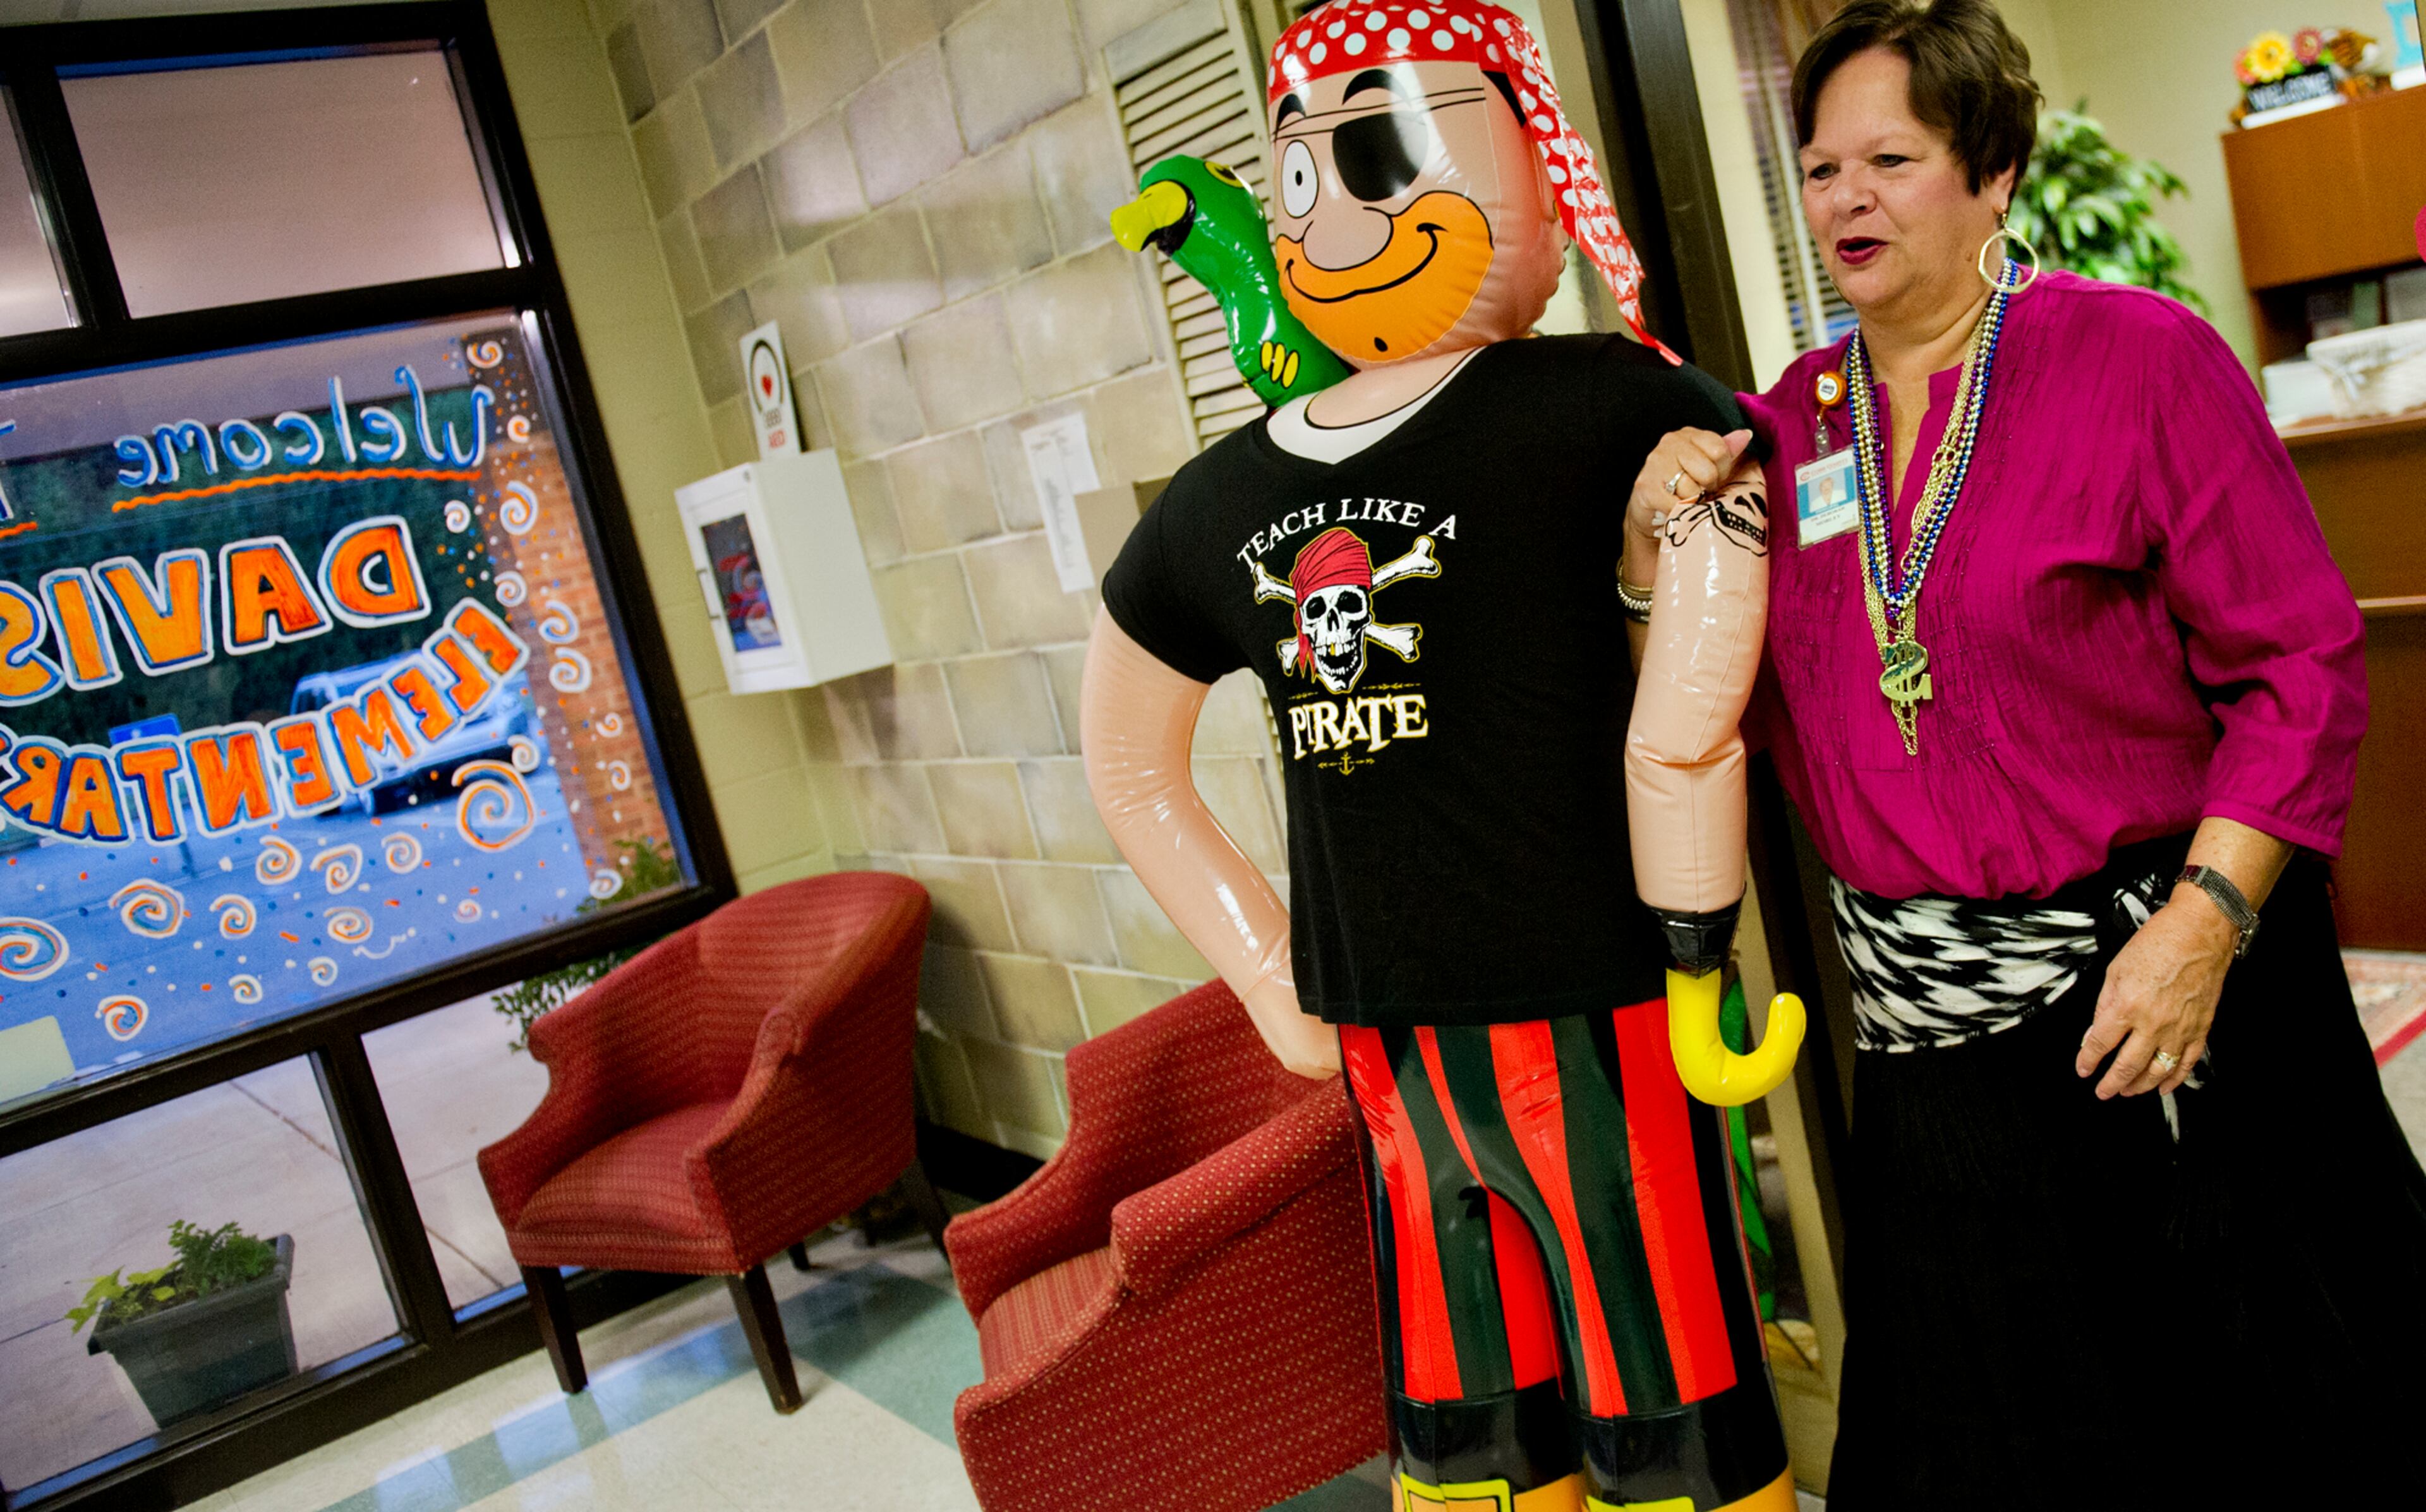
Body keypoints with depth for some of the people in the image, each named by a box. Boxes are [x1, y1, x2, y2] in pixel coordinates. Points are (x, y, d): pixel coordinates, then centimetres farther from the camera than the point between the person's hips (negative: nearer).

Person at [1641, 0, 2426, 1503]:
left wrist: (2205, 924, -17)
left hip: (2159, 972, -3)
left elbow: (2303, 662, -9)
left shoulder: (2140, 359, -7)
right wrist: (1656, 559, -9)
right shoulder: (1783, 427, 5)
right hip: (1930, 1018, 4)